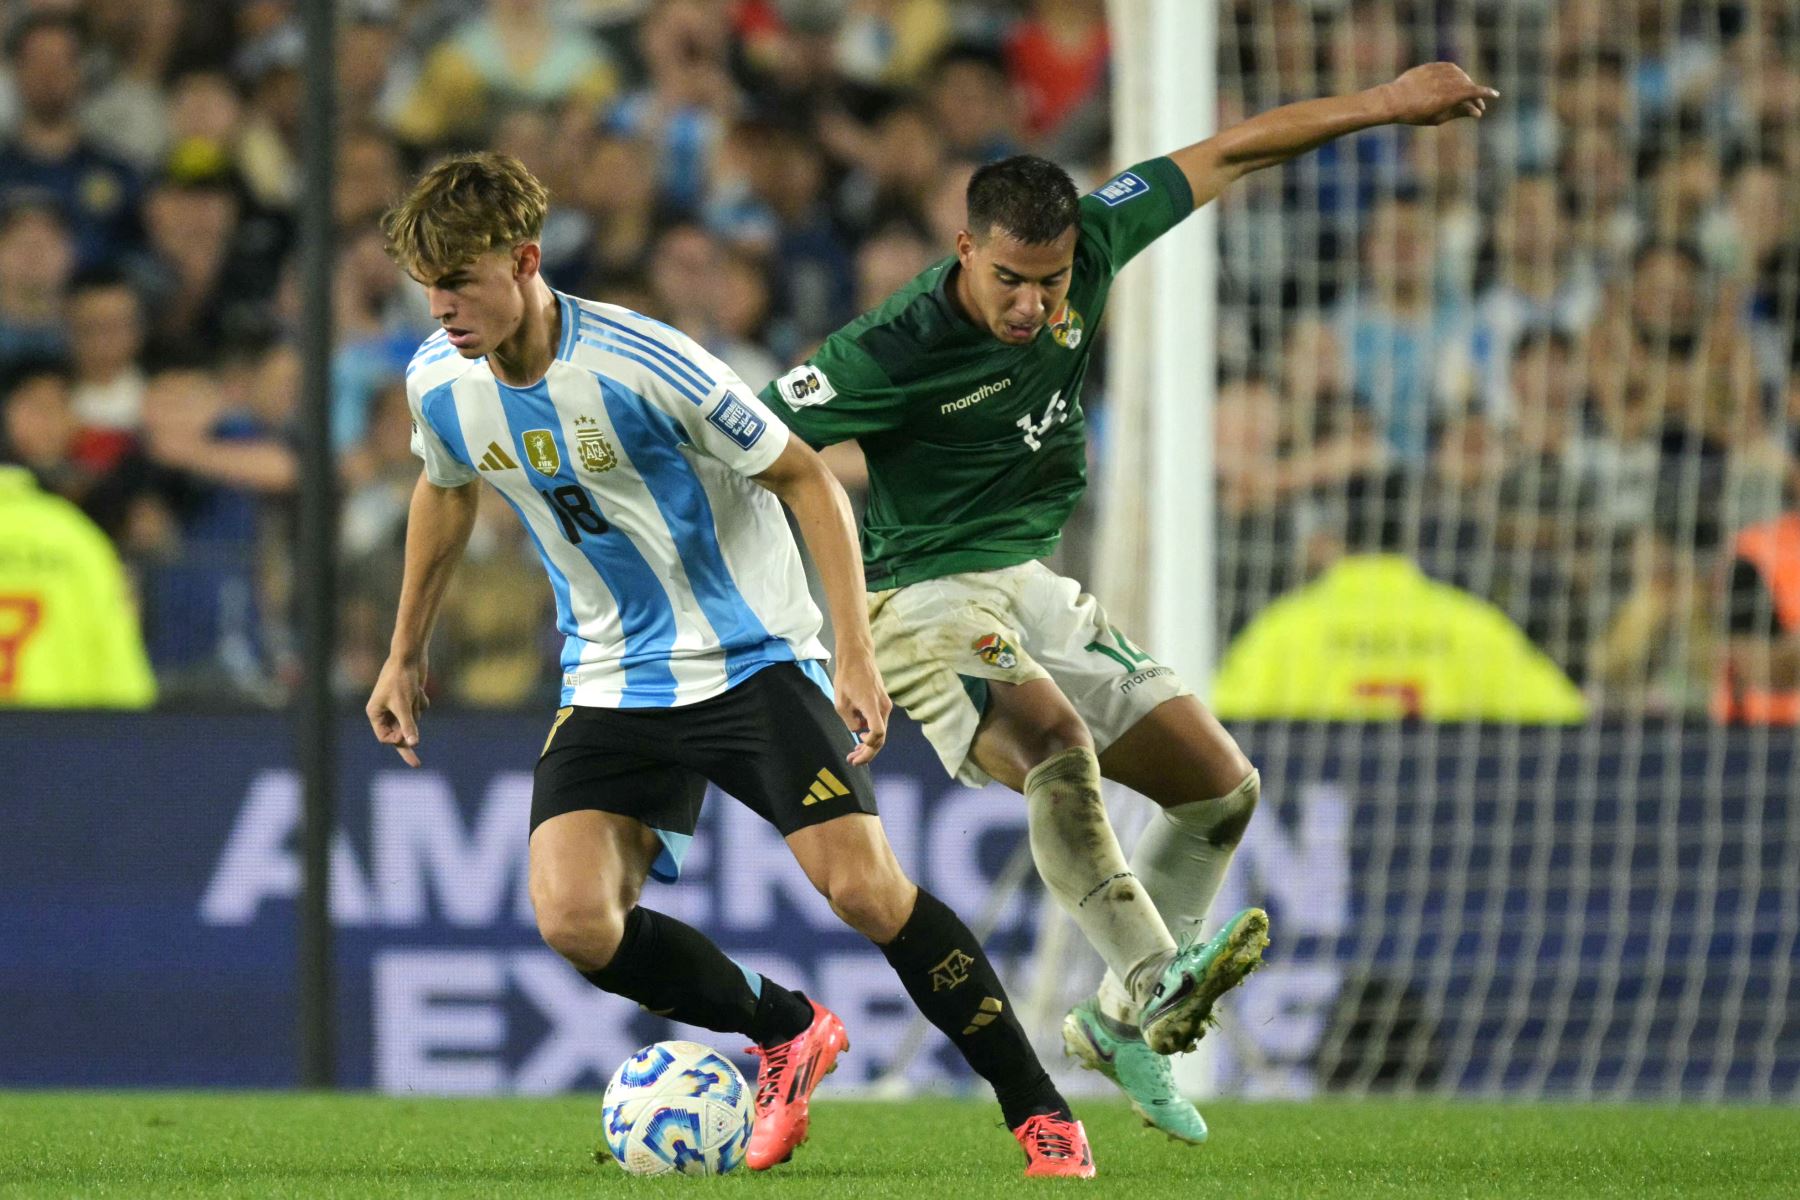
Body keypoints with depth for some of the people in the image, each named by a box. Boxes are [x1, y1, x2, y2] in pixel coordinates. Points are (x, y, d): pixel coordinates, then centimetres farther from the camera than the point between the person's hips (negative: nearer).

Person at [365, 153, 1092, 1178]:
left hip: (752, 658, -5)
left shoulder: (643, 365, -23)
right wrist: (405, 654, 24)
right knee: (573, 919, -17)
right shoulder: (439, 383, -6)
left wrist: (857, 653, -18)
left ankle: (1038, 1110, 0)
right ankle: (786, 1034, 10)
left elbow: (804, 477, -13)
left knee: (865, 888, -17)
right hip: (611, 686, 5)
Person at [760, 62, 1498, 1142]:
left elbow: (1229, 156, 2)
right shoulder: (888, 354, -23)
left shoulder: (1090, 245, -8)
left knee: (1225, 788, 5)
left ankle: (1118, 1022, 15)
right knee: (1061, 755, -36)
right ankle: (1159, 984, -40)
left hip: (1041, 590, 8)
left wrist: (1388, 103, 6)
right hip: (932, 600, -8)